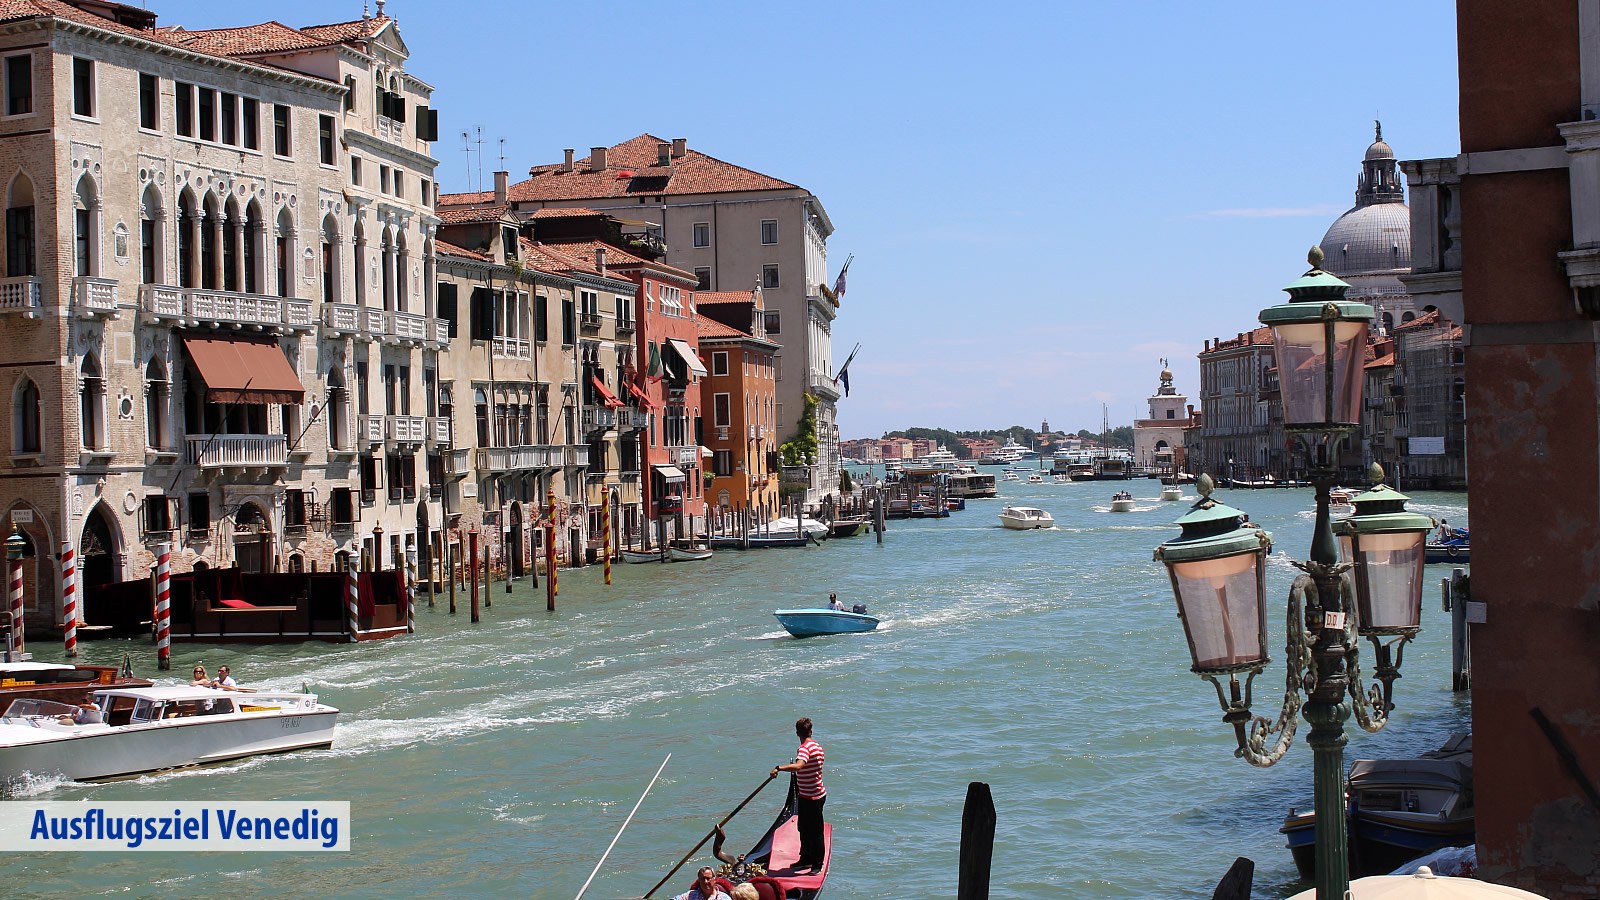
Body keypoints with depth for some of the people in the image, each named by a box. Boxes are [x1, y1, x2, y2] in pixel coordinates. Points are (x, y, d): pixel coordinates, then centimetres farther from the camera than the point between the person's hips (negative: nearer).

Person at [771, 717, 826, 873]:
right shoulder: (816, 746, 9)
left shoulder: (805, 748, -22)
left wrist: (779, 768, -41)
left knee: (815, 831, 0)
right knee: (804, 829, 20)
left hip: (812, 798, -10)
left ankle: (817, 864, 8)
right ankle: (806, 859, 31)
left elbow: (798, 766, -42)